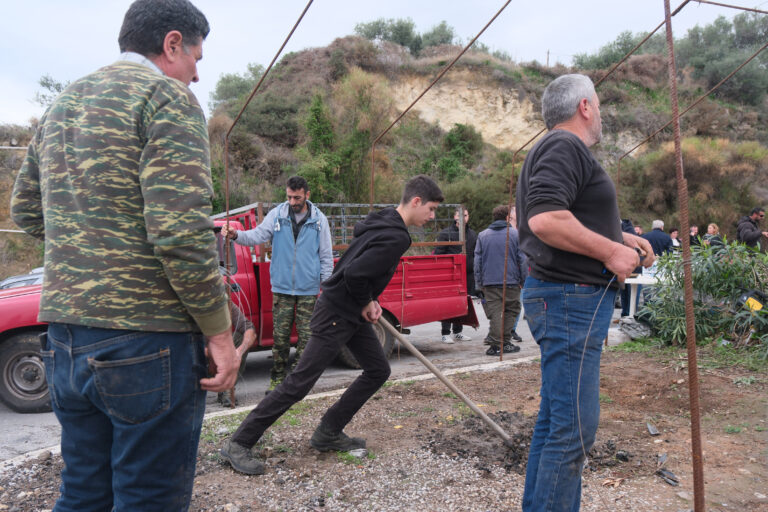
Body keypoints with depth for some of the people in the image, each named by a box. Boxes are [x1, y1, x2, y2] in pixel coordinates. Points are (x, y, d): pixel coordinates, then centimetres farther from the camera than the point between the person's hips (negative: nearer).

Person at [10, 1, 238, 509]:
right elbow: (181, 231, -21)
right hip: (147, 344, -8)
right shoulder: (166, 96, -10)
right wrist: (220, 332, -13)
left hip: (65, 341, 8)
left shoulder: (60, 106, 16)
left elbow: (25, 210, 24)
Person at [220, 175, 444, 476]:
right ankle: (238, 444, 3)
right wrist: (365, 304, -10)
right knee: (300, 382, -7)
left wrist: (369, 301, 8)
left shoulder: (380, 220, 8)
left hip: (352, 312, 10)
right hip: (336, 314, -10)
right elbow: (354, 273, -29)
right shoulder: (396, 238, -22)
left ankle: (328, 434, 21)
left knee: (378, 371, 14)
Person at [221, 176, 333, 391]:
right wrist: (236, 235, -27)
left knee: (306, 335, 3)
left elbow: (326, 256, 6)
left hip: (308, 290, 0)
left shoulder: (319, 219, 2)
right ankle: (277, 378, 18)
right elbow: (257, 235, -7)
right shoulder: (277, 214, 3)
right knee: (280, 335, 4)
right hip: (282, 288, 1)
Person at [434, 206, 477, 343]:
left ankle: (458, 332, 22)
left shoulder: (473, 234, 16)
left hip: (468, 275, 5)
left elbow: (476, 255, 21)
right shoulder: (446, 233, -1)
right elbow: (438, 254, -5)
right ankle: (445, 333, 4)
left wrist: (476, 273, 14)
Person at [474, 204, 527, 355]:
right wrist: (523, 280, 6)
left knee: (495, 313, 2)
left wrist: (479, 282, 13)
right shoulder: (515, 234, 2)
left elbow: (477, 260, 9)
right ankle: (505, 342, 7)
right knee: (511, 311, 9)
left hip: (489, 282, 2)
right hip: (511, 281, -2)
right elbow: (522, 260, 0)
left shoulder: (482, 235, 10)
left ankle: (496, 344, -4)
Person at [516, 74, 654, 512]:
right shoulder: (566, 146, -11)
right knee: (575, 429, -7)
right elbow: (545, 219, -27)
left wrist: (619, 237, 16)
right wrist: (610, 251, -17)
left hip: (567, 299, 11)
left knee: (556, 420, 17)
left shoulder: (561, 148, 22)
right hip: (572, 299, -11)